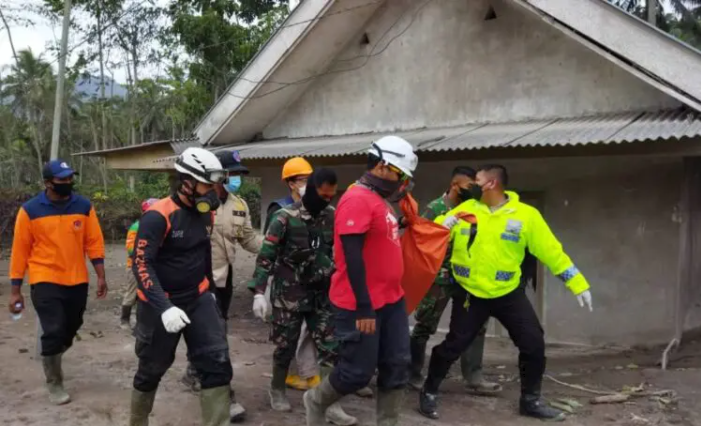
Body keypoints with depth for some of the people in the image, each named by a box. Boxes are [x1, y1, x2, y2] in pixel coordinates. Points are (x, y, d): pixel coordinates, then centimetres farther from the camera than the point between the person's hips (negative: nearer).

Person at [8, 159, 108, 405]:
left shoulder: (84, 207, -1)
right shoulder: (30, 211, -8)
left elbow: (94, 242, 3)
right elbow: (20, 251, -4)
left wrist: (101, 276, -2)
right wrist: (16, 290, -3)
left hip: (77, 282, 4)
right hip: (45, 282, -3)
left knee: (70, 329, 15)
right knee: (53, 332, -8)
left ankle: (50, 359, 45)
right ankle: (54, 384, 11)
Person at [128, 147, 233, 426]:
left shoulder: (205, 214, 2)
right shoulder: (158, 216, -20)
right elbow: (141, 264, -25)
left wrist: (210, 288, 24)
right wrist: (164, 307, -34)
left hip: (198, 298, 5)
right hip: (160, 304, -5)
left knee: (217, 362, -8)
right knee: (151, 369, 12)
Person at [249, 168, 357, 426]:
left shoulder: (333, 216, 1)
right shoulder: (286, 217, -13)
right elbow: (266, 256, -13)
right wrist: (259, 292, -18)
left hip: (322, 294, 4)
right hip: (289, 295, -4)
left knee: (330, 348, 0)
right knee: (285, 347, 9)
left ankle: (331, 404, 7)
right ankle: (277, 390, 34)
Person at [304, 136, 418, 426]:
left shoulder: (381, 201, 15)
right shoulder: (357, 199, -17)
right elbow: (352, 257, -22)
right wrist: (364, 308, -22)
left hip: (392, 301, 9)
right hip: (362, 307, -9)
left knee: (397, 368, 9)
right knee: (358, 373, 2)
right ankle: (316, 401, 29)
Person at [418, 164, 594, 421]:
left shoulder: (526, 215, -8)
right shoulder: (465, 209, -3)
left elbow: (551, 251, -5)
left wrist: (578, 284, -6)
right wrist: (442, 225, -18)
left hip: (509, 294, 1)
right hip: (470, 294, 0)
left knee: (534, 345, 3)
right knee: (453, 346, 1)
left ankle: (531, 401, 24)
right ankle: (428, 393, 21)